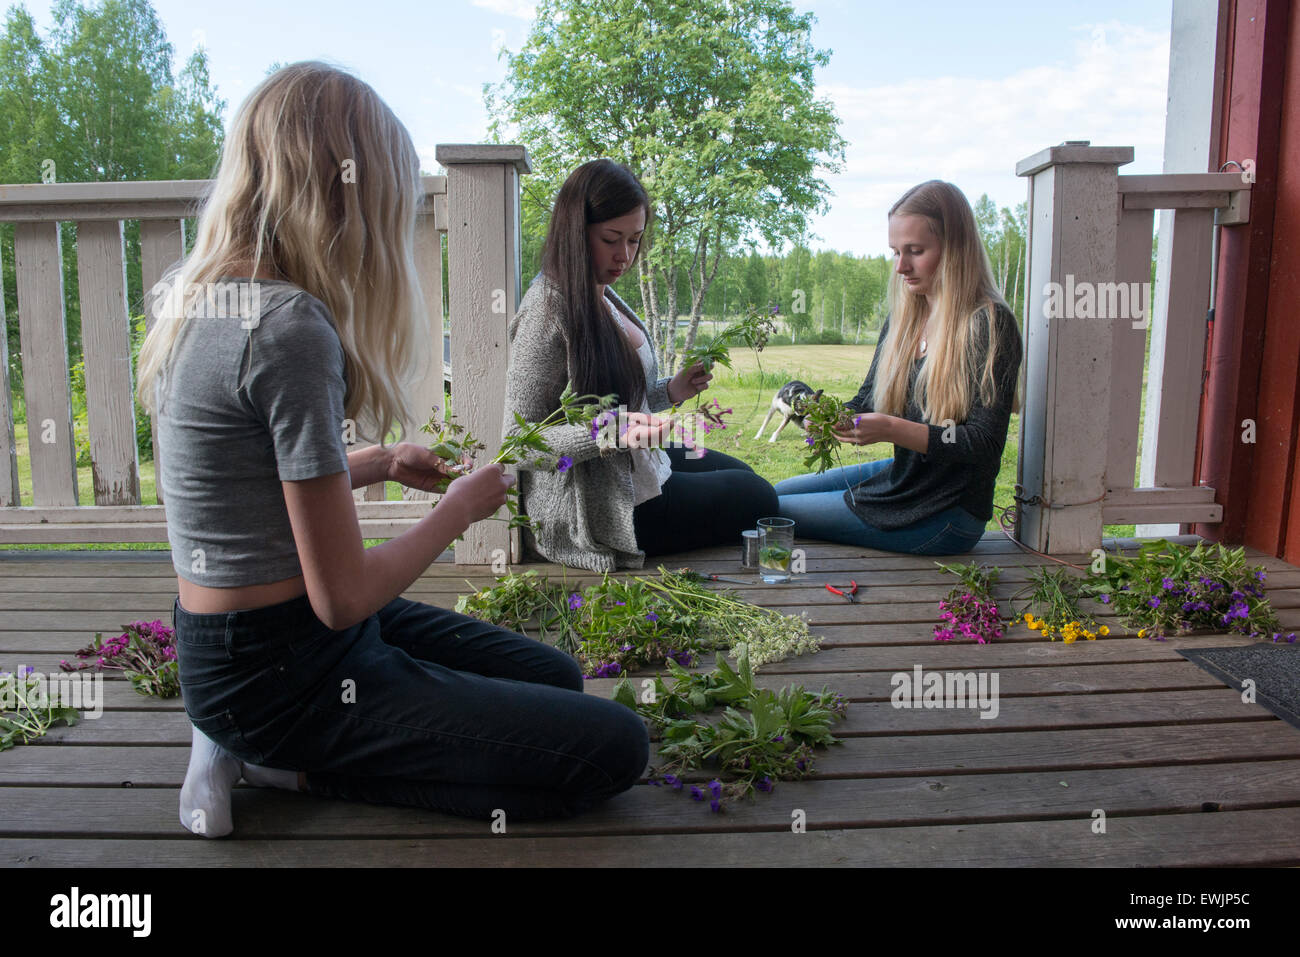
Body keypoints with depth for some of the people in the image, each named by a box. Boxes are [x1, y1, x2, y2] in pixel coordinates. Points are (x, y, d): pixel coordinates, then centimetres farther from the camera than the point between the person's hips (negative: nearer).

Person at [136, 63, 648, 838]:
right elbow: (343, 596, -23)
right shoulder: (291, 328, -26)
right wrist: (458, 509, -7)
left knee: (556, 678, 20)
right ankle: (293, 766, -2)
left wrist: (376, 465, 9)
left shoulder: (204, 296, 3)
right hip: (281, 675, -9)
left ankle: (265, 748, 11)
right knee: (614, 748, -7)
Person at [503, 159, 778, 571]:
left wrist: (670, 392, 0)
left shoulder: (603, 297, 4)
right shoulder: (550, 309, -24)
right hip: (595, 508, -9)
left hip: (636, 467, 9)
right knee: (756, 498, 6)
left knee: (742, 474, 26)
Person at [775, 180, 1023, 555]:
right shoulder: (902, 319, 7)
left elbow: (985, 443, -21)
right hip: (902, 475, 8)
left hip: (945, 514, -8)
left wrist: (893, 430, -32)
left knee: (774, 513, -8)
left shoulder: (989, 324, -16)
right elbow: (868, 400, 11)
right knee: (778, 492, 17)